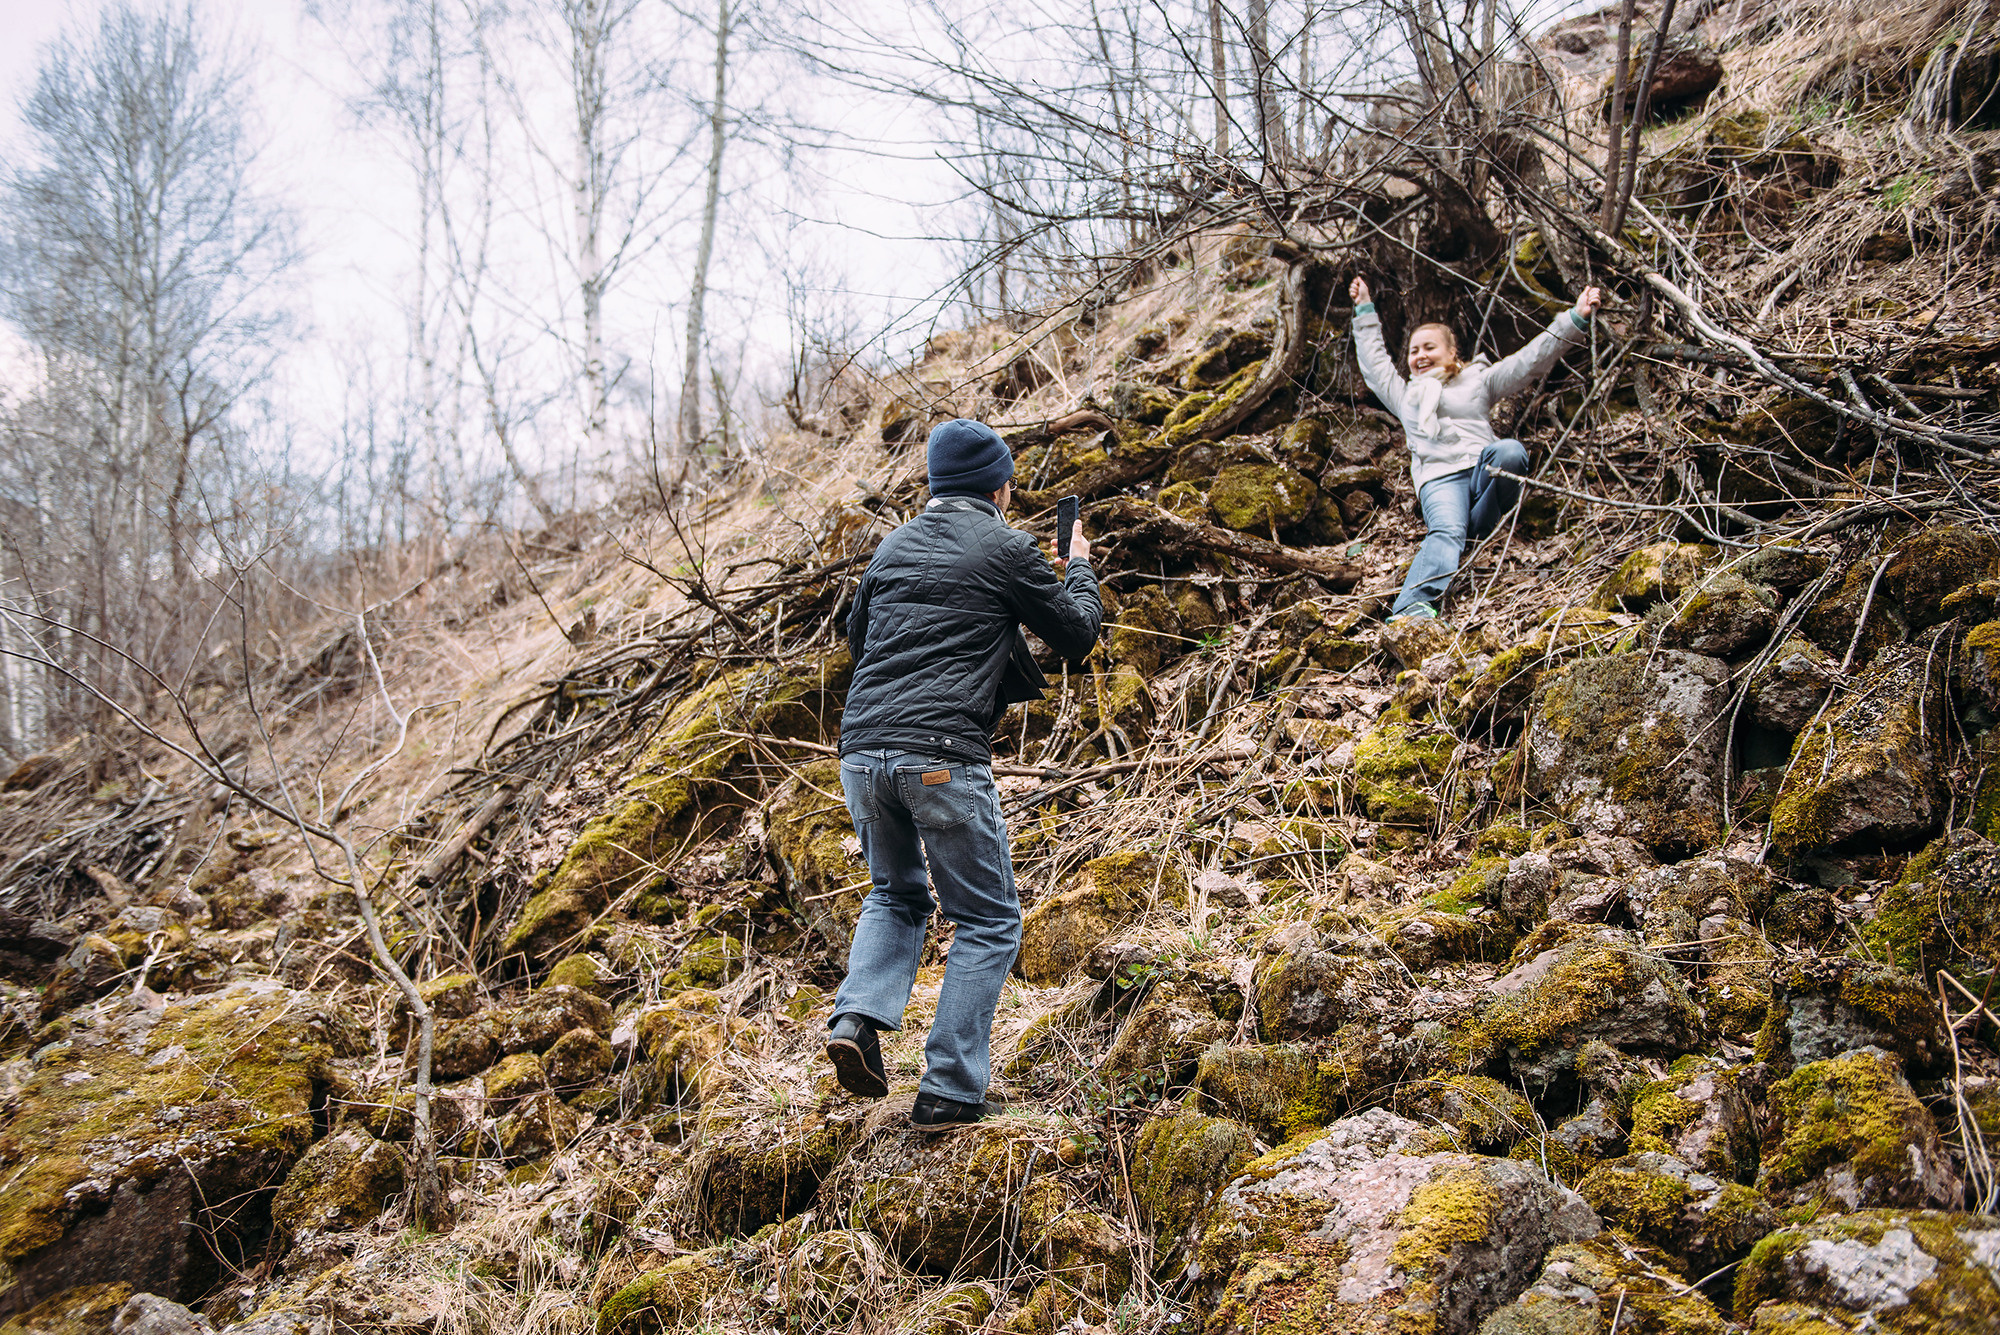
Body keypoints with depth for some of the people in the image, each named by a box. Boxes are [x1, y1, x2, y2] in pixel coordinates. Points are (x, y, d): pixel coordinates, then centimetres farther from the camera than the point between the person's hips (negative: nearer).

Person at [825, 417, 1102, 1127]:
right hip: (943, 759, -6)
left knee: (896, 895, 27)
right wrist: (1079, 568, 29)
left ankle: (858, 1017, 4)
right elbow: (1077, 634, 9)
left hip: (862, 750, 6)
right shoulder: (1006, 548, 0)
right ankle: (949, 1089, 3)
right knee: (988, 921, 9)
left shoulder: (892, 547, 17)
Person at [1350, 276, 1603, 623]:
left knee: (1510, 452, -37)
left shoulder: (1477, 381, 27)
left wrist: (1575, 320, 10)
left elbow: (1531, 360, 19)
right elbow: (1374, 363, 44)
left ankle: (1481, 528, -24)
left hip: (1483, 473, 1)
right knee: (1446, 533, -34)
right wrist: (1365, 310, 48)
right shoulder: (1405, 396, 34)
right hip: (1438, 480, 0)